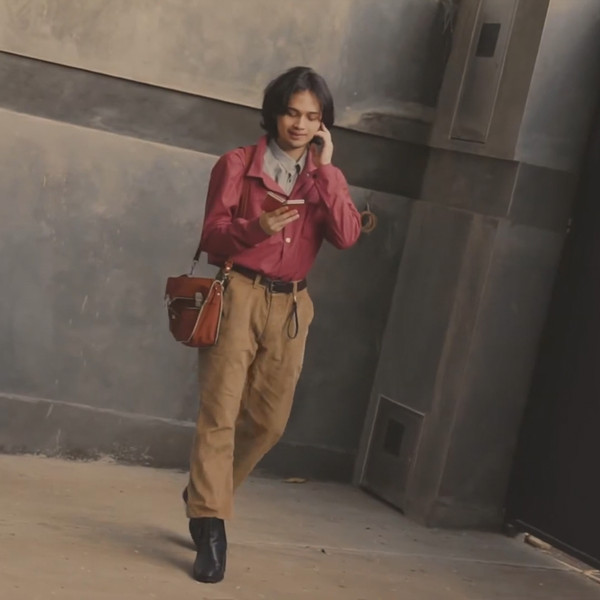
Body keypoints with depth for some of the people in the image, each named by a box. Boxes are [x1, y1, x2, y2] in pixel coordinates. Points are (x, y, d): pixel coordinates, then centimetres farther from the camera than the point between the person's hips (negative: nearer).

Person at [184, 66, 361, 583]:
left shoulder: (325, 178, 12)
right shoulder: (238, 164, 2)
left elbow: (347, 236, -5)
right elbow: (212, 235, -4)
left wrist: (324, 170, -8)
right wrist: (256, 226, -23)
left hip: (290, 306, 4)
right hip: (239, 295, -4)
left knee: (268, 420, 9)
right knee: (220, 411, -11)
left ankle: (205, 496, 31)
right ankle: (211, 528, -10)